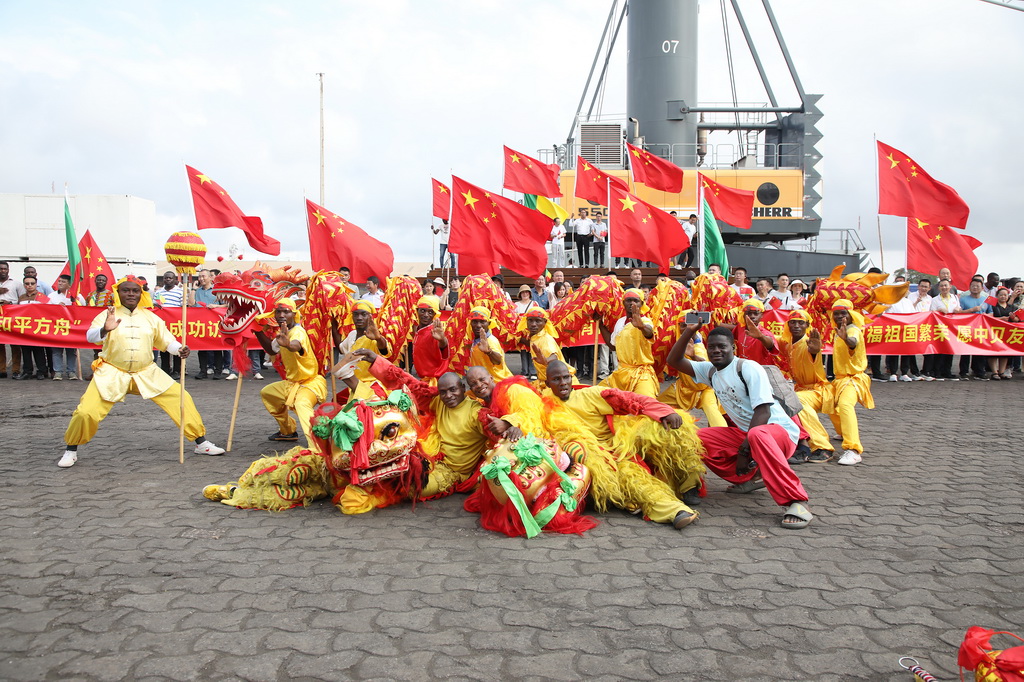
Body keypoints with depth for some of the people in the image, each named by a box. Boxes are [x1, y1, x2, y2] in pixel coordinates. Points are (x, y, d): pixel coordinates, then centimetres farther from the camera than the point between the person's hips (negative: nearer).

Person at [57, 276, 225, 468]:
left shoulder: (150, 317, 6)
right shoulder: (108, 315, -4)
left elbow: (166, 341, 9)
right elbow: (90, 337, -19)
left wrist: (179, 350, -14)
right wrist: (105, 330, -42)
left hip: (147, 373, 3)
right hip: (112, 373, -3)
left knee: (182, 399, -6)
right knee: (86, 412, -15)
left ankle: (201, 443, 7)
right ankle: (71, 450, 14)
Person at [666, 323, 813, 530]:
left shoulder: (748, 368, -14)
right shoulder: (711, 371, 8)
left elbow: (763, 412, -21)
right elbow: (674, 361, 8)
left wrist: (744, 450, -26)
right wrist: (688, 332, -6)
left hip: (779, 431, -8)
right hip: (744, 433, 8)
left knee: (757, 435, -42)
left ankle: (796, 501, -39)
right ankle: (750, 478, 8)